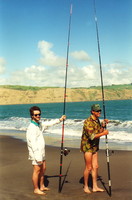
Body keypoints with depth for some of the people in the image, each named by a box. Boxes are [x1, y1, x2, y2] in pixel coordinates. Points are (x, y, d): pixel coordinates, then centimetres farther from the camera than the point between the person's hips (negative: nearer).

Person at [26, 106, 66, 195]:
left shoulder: (40, 124, 7)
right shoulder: (31, 128, -20)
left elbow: (48, 123, 27)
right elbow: (33, 144, -23)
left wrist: (59, 120, 29)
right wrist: (38, 157, -24)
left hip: (41, 152, 9)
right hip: (36, 153, -9)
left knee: (43, 169, 17)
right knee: (37, 170, 0)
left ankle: (42, 186, 31)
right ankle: (36, 189, 13)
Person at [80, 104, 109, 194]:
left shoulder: (97, 120, 8)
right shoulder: (88, 122, -20)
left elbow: (99, 131, 16)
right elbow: (92, 136, -26)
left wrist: (104, 124, 2)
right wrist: (103, 133, -22)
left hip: (94, 147, 8)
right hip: (87, 146, -8)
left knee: (95, 167, 9)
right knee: (88, 168, -1)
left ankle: (95, 187, 17)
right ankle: (86, 187, 14)